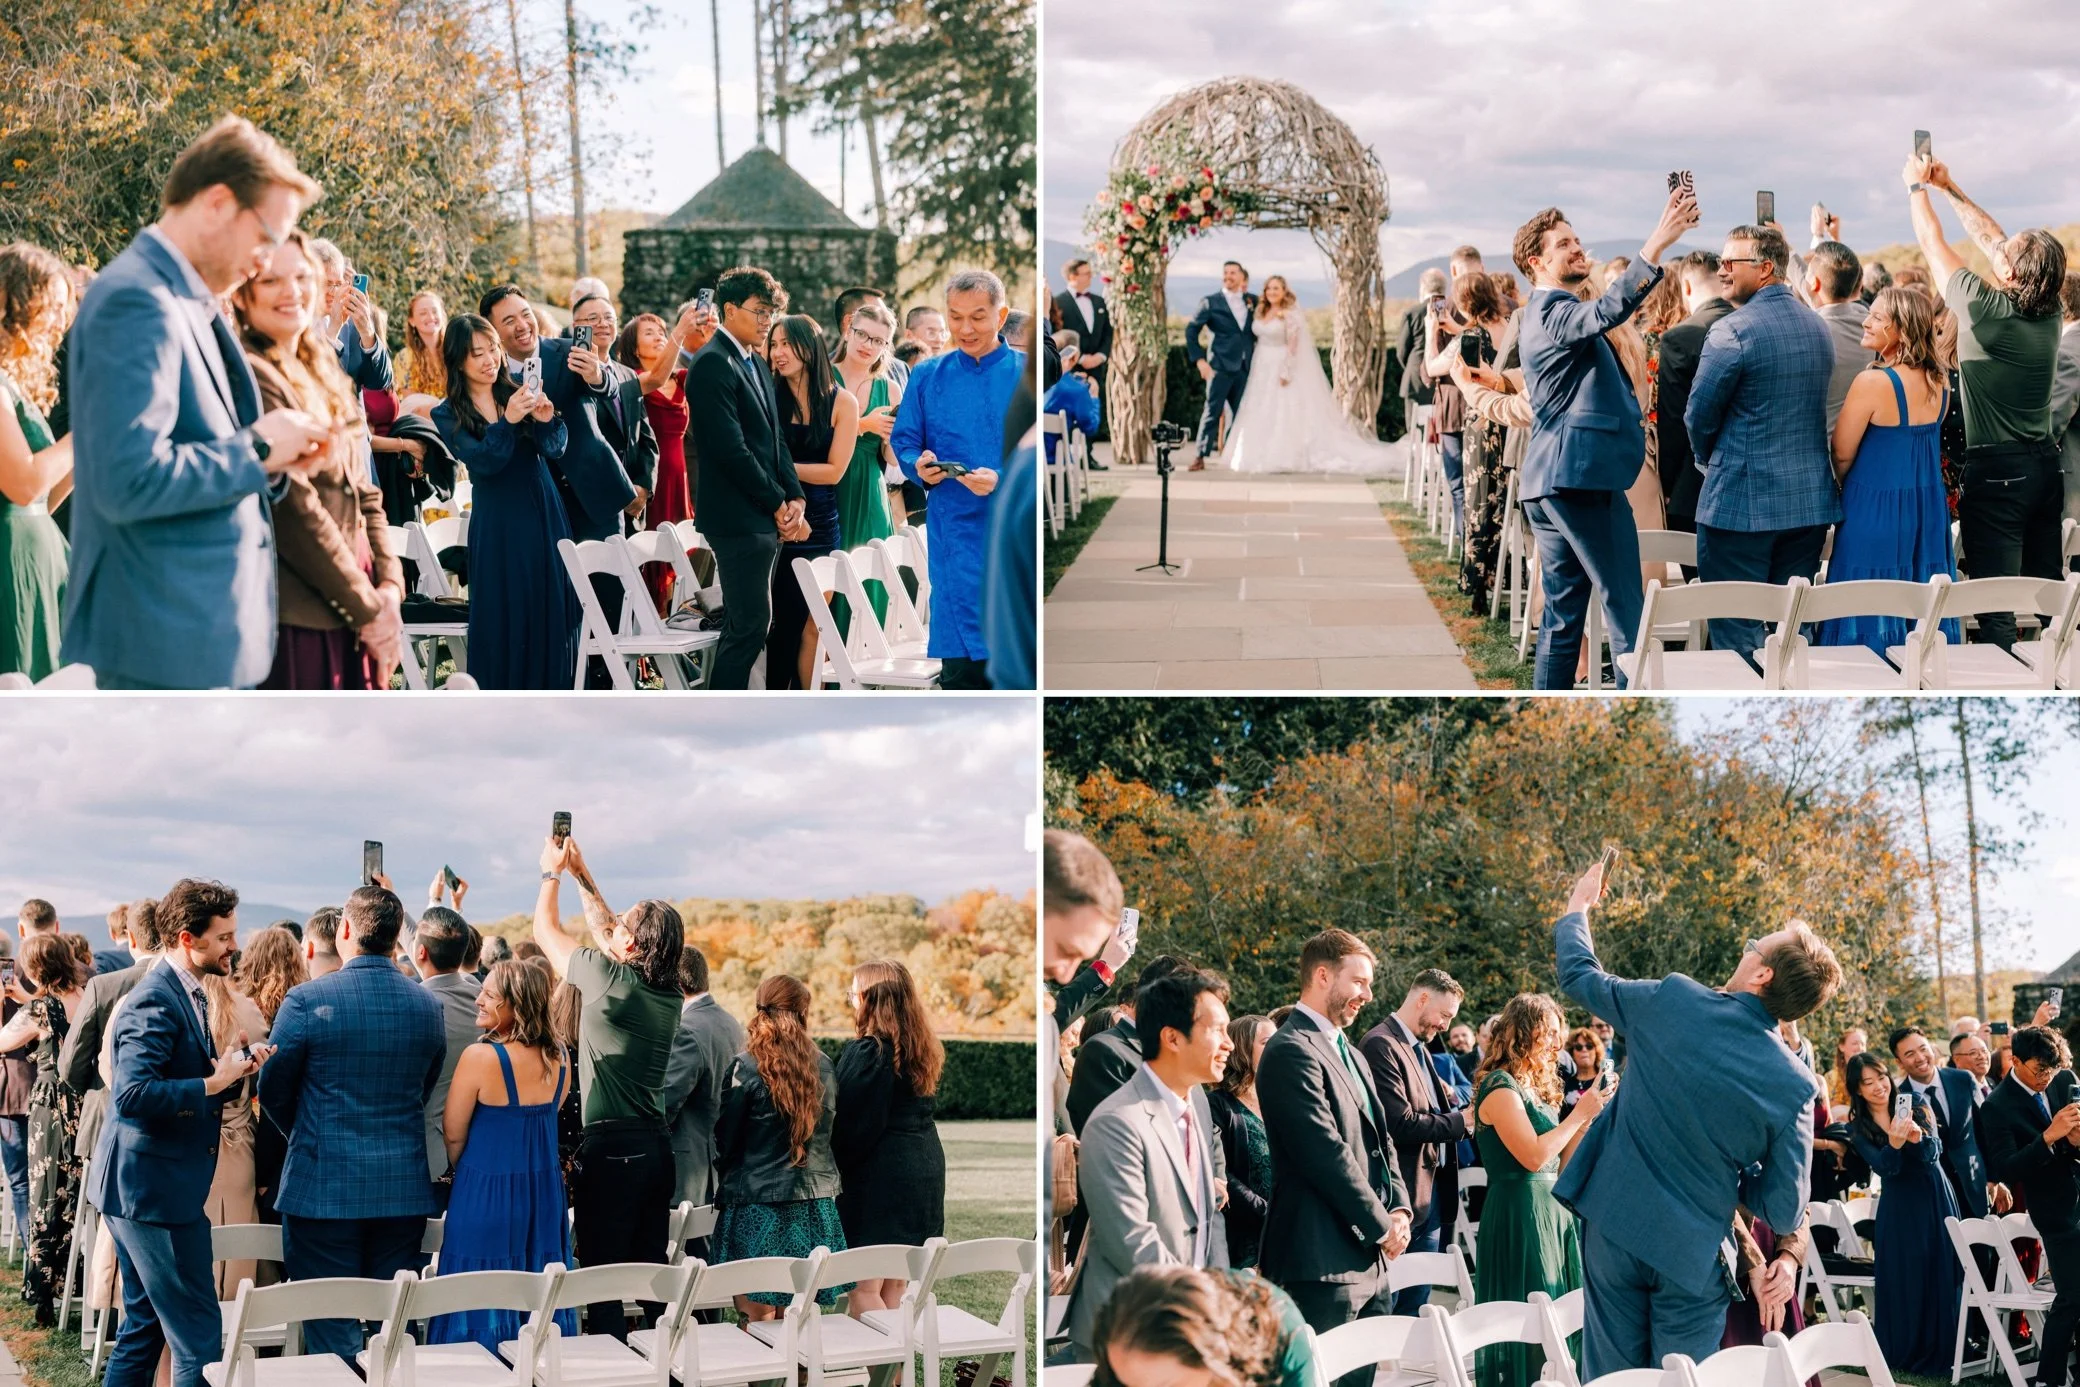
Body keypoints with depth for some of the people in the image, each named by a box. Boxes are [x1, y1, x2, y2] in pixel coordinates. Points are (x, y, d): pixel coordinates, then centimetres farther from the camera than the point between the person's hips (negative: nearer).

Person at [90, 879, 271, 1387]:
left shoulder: (183, 994, 13)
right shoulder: (155, 1001, -19)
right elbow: (133, 1094, -29)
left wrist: (231, 1065, 2)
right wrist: (213, 1082, -24)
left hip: (143, 1187, 11)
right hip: (155, 1187, -11)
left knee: (144, 1326, 18)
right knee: (199, 1336, -7)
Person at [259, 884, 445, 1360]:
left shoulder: (307, 1000, -11)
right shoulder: (427, 1005, 3)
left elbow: (273, 1090, 0)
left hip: (324, 1187, -4)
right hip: (404, 1191, 4)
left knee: (331, 1334, 0)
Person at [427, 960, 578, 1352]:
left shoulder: (479, 1056, -18)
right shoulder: (558, 1059, -1)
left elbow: (453, 1133, -9)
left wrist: (462, 1170, 10)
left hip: (486, 1194, -6)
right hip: (544, 1193, 6)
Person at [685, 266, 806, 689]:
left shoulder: (758, 365, 18)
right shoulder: (713, 364, -12)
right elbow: (731, 449, -18)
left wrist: (795, 498, 3)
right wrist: (778, 503, -12)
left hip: (768, 515, 9)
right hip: (739, 516, -9)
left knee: (748, 624, 11)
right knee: (750, 624, -9)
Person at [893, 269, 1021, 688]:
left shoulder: (1027, 374, 0)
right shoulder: (928, 377, 10)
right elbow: (903, 442, 11)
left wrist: (1005, 481, -21)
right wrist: (919, 467, -11)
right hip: (956, 535, 2)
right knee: (960, 666, 1)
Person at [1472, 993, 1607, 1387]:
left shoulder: (1535, 1086, 15)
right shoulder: (1500, 1087, -12)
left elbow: (1560, 1161, 15)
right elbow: (1533, 1156, -21)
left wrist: (1587, 1115, 5)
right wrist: (1578, 1114, -12)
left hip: (1553, 1209, 9)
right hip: (1521, 1212, -9)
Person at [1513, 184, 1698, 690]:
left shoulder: (1543, 314, 21)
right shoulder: (1556, 313, -12)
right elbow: (1608, 311, -32)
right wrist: (1658, 242, -41)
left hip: (1548, 480, 10)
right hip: (1583, 476, -10)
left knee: (1563, 610, 10)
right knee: (1626, 609, -8)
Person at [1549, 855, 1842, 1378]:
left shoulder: (1673, 1000, -11)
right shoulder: (1794, 1087, -11)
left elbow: (1580, 977, 8)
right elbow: (1785, 1212, -7)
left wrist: (1577, 910, 27)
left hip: (1615, 1225, 1)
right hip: (1692, 1254, -1)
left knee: (1611, 1375, 10)